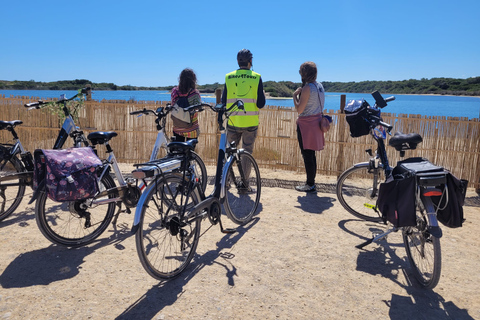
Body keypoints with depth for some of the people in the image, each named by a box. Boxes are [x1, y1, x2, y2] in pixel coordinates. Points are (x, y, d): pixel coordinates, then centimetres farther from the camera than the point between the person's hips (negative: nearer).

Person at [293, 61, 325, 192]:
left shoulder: (307, 88, -17)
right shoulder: (319, 86, 10)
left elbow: (299, 109, -17)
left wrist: (295, 95, -5)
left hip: (306, 124, -9)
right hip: (315, 122, 9)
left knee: (307, 155, -2)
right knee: (311, 155, 14)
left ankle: (310, 185, 5)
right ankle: (311, 182, 22)